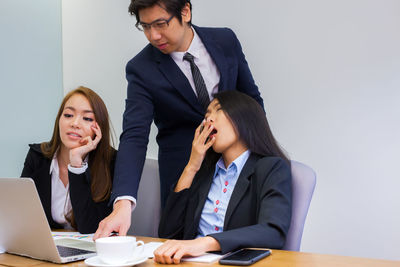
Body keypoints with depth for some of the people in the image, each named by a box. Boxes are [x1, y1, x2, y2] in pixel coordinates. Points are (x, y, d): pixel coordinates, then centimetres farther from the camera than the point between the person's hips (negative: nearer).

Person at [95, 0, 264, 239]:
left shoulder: (226, 40, -5)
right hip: (183, 171, -2)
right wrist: (123, 203, -36)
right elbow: (134, 137, -23)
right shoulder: (141, 69, -14)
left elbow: (253, 100, 8)